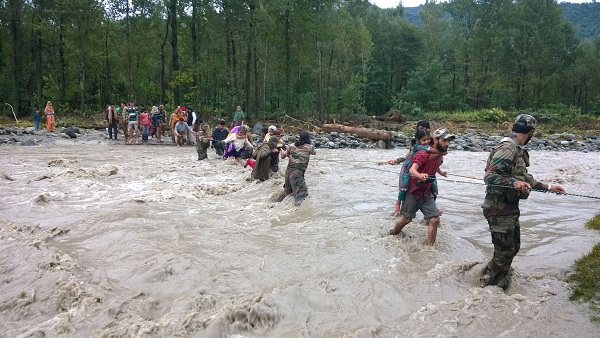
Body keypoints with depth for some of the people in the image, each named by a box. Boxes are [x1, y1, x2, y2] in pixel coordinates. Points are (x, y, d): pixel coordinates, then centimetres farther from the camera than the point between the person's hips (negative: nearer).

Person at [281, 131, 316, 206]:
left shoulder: (292, 145, 10)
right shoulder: (310, 147, 5)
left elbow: (283, 156, 20)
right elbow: (314, 153, 28)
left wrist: (282, 150, 40)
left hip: (288, 171, 4)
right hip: (298, 172, -4)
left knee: (288, 192, 17)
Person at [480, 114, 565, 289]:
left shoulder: (517, 150, 12)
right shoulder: (507, 148, -19)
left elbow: (524, 178, 21)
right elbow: (489, 176, -27)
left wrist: (548, 187, 22)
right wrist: (514, 182, -39)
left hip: (510, 207, 10)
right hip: (499, 209, -10)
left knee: (513, 247, 19)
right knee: (505, 252, -3)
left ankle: (499, 281, 34)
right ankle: (489, 284, 14)